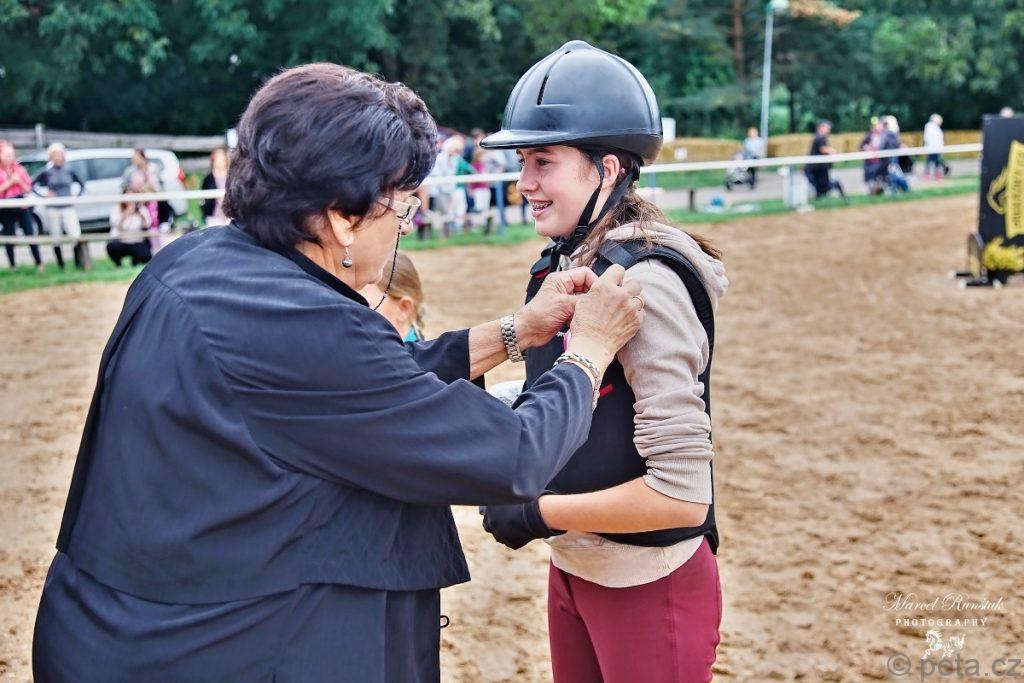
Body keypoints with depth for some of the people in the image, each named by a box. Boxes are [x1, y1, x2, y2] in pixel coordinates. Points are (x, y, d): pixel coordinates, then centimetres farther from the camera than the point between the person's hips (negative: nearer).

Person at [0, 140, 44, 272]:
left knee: (30, 234, -4)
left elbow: (28, 189, 8)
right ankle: (12, 265, 13)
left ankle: (39, 263, -2)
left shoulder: (20, 169, 9)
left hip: (22, 206, 2)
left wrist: (19, 181, -7)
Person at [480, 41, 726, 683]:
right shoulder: (560, 267, 2)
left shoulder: (646, 280, -23)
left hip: (650, 587, -8)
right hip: (571, 569, 8)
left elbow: (682, 493, -26)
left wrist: (537, 514, -18)